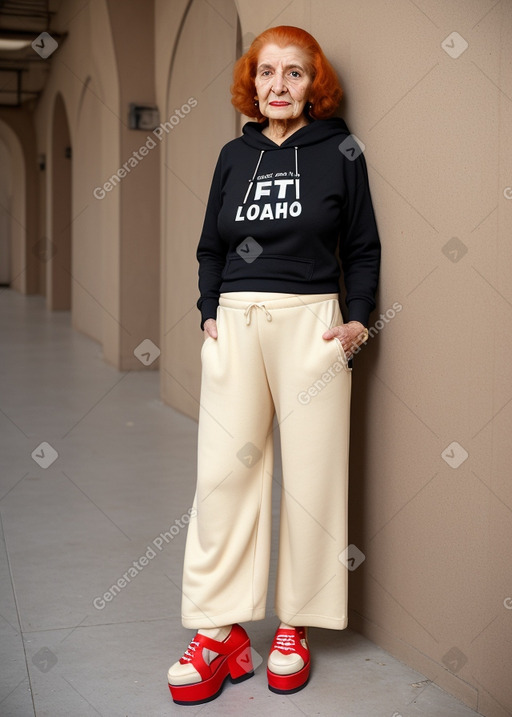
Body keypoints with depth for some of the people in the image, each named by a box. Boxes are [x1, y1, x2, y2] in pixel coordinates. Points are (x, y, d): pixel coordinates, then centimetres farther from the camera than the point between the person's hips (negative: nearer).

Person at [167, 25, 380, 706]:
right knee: (222, 473, -3)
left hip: (311, 323, -2)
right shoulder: (235, 155, 13)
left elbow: (363, 248, 7)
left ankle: (296, 627, 14)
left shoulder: (340, 151, 6)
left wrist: (357, 320, -4)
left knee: (311, 475, 0)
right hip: (235, 325, 3)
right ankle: (219, 632, 5)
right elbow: (211, 248, 17)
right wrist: (209, 315, 4)